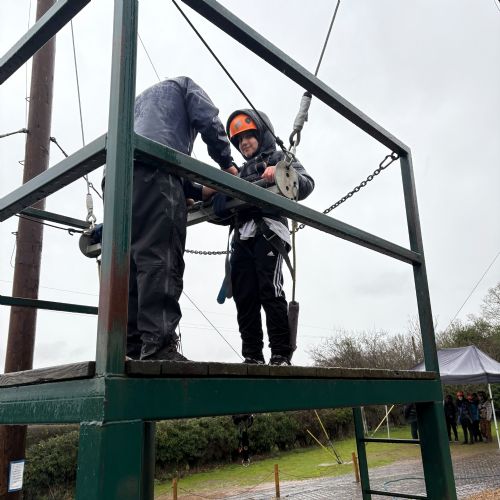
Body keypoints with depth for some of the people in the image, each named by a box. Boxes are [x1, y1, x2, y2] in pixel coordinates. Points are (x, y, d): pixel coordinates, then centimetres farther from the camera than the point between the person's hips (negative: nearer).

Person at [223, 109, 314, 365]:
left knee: (270, 291, -18)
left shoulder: (279, 158, 17)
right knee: (244, 297, -4)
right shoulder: (242, 172, 34)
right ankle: (252, 356, -2)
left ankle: (281, 355, -16)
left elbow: (306, 185, -1)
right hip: (242, 235, 6)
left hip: (268, 230, -6)